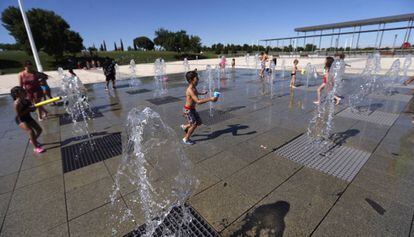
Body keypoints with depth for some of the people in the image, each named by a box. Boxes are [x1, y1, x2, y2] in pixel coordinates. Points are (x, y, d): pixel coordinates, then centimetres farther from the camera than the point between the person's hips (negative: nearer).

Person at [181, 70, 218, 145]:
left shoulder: (194, 88, 2)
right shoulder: (190, 90, -28)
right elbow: (198, 101, -37)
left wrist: (202, 93, 45)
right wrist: (210, 99, -40)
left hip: (193, 109, 9)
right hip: (188, 110, -9)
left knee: (199, 122, 14)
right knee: (194, 124, -5)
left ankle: (185, 126, 35)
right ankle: (186, 139, 15)